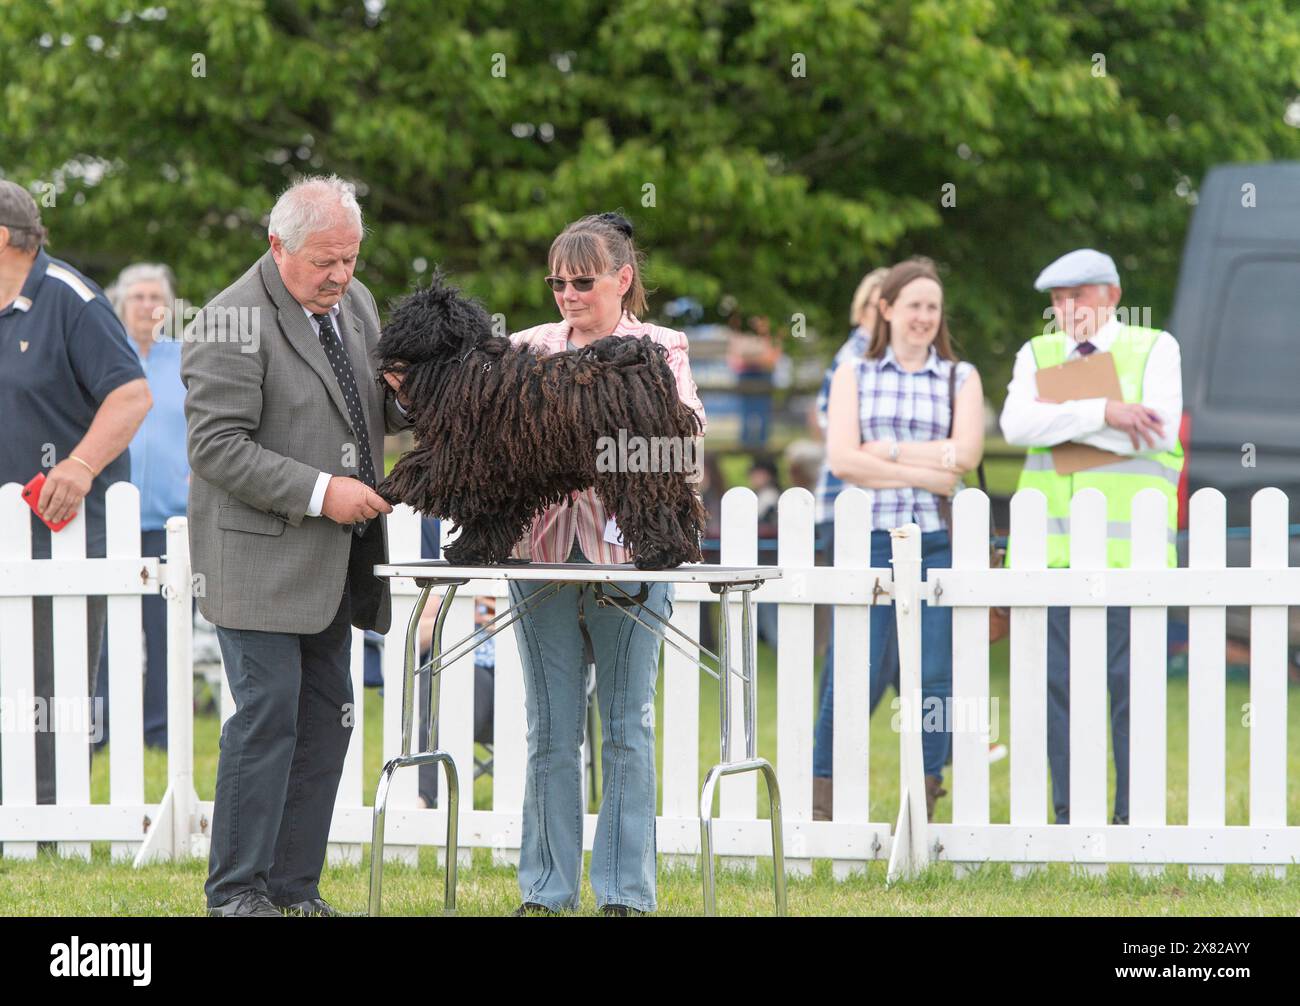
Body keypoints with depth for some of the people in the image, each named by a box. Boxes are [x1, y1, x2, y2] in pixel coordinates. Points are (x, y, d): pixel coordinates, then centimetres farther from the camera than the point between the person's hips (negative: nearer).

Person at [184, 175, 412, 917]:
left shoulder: (355, 301, 11)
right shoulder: (233, 324, -14)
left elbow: (378, 412, 23)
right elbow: (218, 446, -18)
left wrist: (407, 397, -1)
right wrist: (320, 491, -21)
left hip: (334, 563, 8)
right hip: (264, 557, -8)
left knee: (327, 716, 8)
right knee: (268, 714, -9)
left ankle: (294, 885, 14)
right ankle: (236, 890, -2)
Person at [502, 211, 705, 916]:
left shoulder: (659, 350, 4)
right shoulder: (530, 348, 11)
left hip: (627, 549, -2)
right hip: (542, 551, 2)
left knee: (626, 726, 1)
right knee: (551, 730, 6)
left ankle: (625, 891, 5)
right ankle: (548, 887, 13)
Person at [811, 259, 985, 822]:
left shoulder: (960, 378, 13)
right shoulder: (854, 375, 12)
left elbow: (966, 453, -3)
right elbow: (842, 459, -2)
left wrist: (886, 450, -6)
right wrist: (924, 473, -8)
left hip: (938, 542, 1)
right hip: (870, 538, -1)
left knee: (935, 681, -2)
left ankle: (921, 811, 5)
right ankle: (820, 803, 3)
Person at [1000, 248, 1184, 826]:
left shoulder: (1154, 350, 4)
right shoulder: (1038, 355, 12)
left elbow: (1160, 433, -12)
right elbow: (1017, 426, -7)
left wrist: (1058, 419, -10)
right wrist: (1104, 413, -18)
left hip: (1127, 546, -3)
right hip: (1052, 545, 3)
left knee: (1130, 682, -4)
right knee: (1060, 681, 3)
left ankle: (1134, 817, 1)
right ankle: (1069, 816, 8)